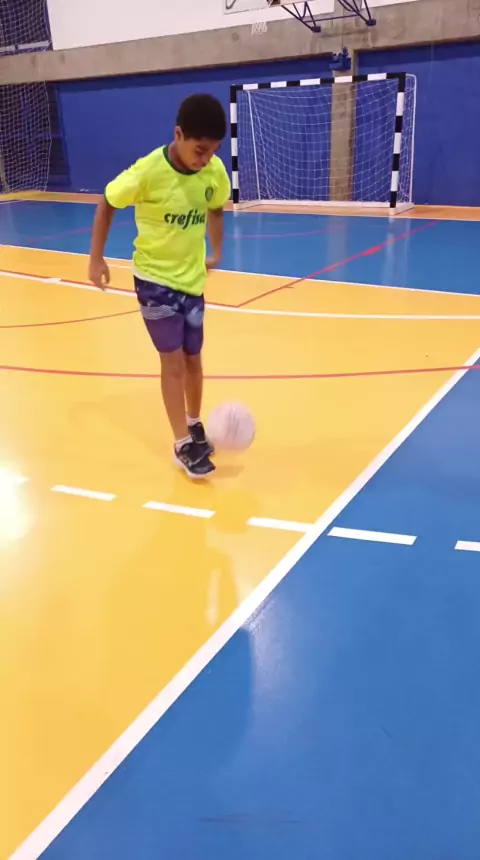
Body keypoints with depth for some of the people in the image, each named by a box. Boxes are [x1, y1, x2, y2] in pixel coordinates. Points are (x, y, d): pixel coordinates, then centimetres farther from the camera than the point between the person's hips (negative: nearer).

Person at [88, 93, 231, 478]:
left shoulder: (215, 171, -12)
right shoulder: (148, 172, -24)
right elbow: (107, 205, -9)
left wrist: (216, 252, 10)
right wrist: (96, 259, -8)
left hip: (192, 277, 4)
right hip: (154, 277, -4)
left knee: (193, 358, 13)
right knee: (173, 359, -6)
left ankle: (195, 424, 35)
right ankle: (183, 444, 3)